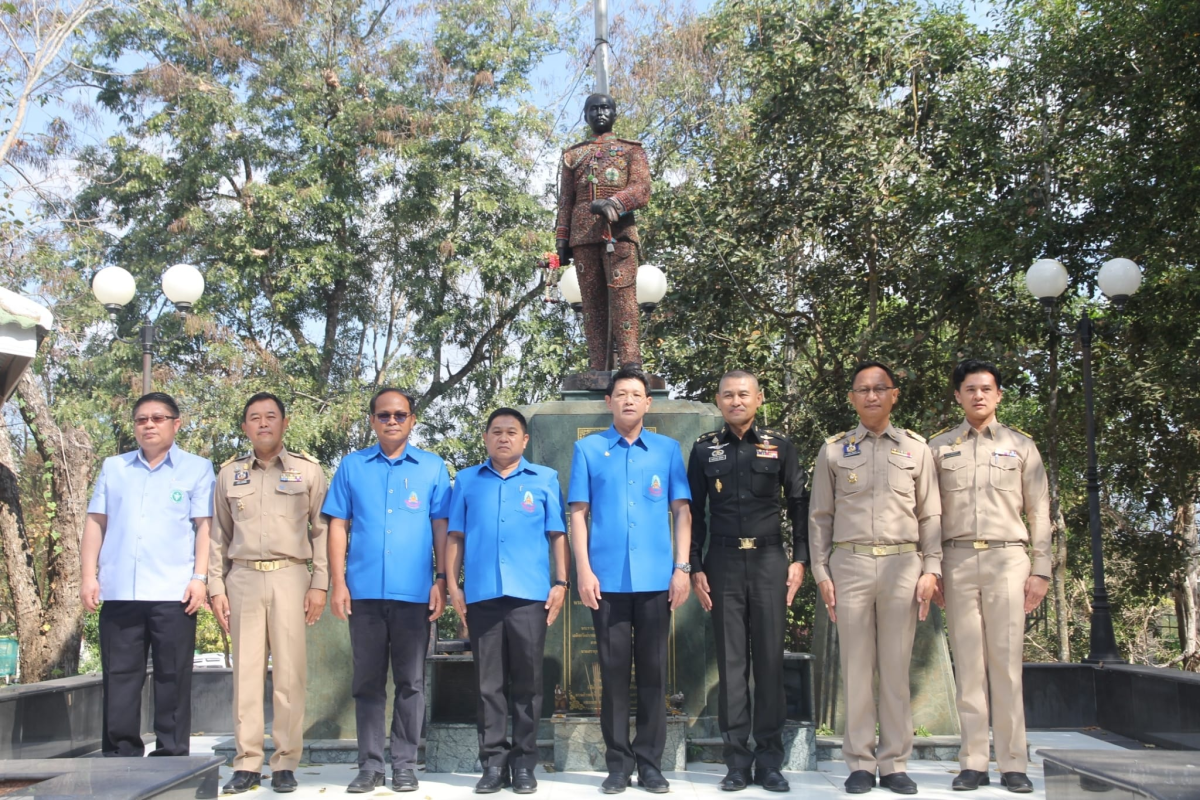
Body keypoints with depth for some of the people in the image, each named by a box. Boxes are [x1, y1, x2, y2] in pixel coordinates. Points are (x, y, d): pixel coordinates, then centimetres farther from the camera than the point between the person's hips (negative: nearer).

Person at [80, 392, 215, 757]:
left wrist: (199, 577, -8)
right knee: (119, 677, 5)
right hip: (119, 591, 3)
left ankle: (171, 756, 8)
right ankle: (119, 755, 13)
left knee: (172, 678, 1)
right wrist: (89, 575, 4)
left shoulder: (197, 469, 6)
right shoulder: (113, 468, 15)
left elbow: (204, 525, 0)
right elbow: (95, 523, 13)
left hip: (173, 592, -3)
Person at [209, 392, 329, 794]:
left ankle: (285, 763, 6)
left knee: (290, 673, -3)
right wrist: (216, 587, 7)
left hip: (290, 577, -2)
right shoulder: (229, 472, 11)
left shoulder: (307, 470, 5)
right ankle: (247, 764, 9)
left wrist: (320, 583, -2)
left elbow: (322, 530, 4)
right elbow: (219, 535, 14)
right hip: (243, 578, 2)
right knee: (245, 671, 3)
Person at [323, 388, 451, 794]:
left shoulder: (432, 467, 6)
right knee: (367, 681, 7)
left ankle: (405, 765, 14)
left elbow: (441, 528, 5)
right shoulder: (352, 466, 8)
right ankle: (369, 765, 15)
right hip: (364, 591, 1)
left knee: (411, 682, 5)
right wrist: (338, 583, -1)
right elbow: (338, 527, 6)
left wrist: (442, 581, -3)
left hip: (414, 592, -1)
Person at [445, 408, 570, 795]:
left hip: (530, 593, -1)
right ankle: (493, 761, 11)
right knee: (489, 682, 4)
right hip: (481, 594, 1)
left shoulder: (545, 479, 9)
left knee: (528, 680, 3)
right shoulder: (467, 481, 12)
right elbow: (455, 536, 11)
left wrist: (560, 582, -1)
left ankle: (524, 762, 12)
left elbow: (558, 535, 7)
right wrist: (452, 584, 3)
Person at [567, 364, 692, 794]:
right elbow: (578, 513, 3)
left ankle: (650, 764, 15)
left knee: (653, 671, 6)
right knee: (614, 670, 5)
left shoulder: (668, 449, 7)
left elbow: (681, 510, 6)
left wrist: (682, 567, -2)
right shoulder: (588, 448, 5)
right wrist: (584, 571, -5)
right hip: (607, 579, 0)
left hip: (656, 579, 1)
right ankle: (618, 764, 13)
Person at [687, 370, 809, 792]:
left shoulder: (779, 446, 6)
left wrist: (799, 559, 1)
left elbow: (798, 504, 8)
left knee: (770, 659, 1)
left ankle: (769, 759, 8)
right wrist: (695, 567, 3)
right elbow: (694, 511, 8)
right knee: (731, 660, 2)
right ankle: (737, 759, 8)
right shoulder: (704, 449, 8)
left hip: (769, 561, 0)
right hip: (723, 563, 1)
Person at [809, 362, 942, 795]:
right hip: (850, 564, 0)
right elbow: (820, 516, 8)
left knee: (896, 668, 3)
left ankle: (894, 764, 11)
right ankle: (860, 763, 10)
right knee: (856, 667, 2)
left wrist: (931, 570, 1)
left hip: (902, 565, 1)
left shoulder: (916, 448, 10)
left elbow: (930, 515, 9)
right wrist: (821, 573, 2)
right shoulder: (833, 450, 8)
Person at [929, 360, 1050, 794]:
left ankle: (1013, 764, 2)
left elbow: (1039, 513, 9)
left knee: (1007, 661, -3)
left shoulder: (1020, 445, 10)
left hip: (1007, 558, -1)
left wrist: (1041, 569, 2)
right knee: (968, 661, 1)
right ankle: (973, 762, 6)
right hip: (958, 560, 1)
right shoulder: (939, 447, 11)